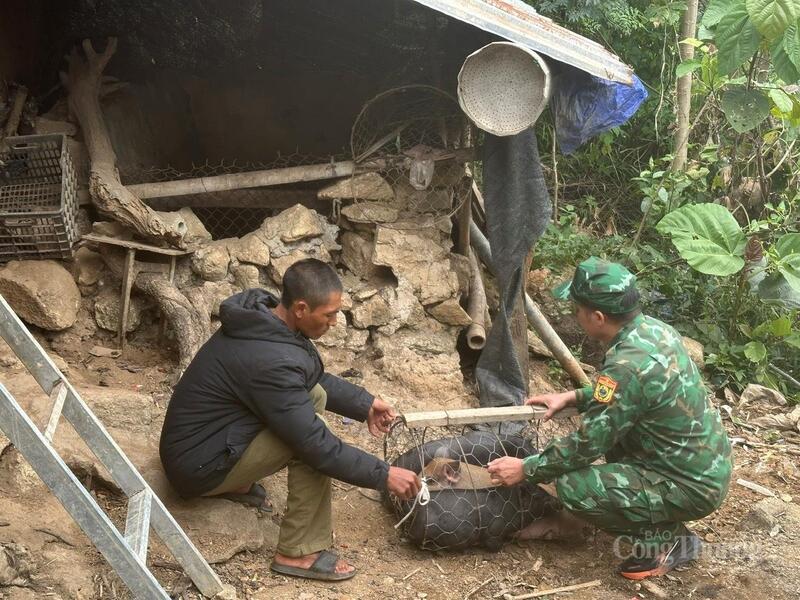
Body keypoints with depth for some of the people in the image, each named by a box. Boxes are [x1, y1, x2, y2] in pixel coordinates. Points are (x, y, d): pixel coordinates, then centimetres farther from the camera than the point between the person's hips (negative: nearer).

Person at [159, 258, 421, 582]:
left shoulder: (264, 316, -4)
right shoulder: (270, 360, -31)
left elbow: (316, 377, 13)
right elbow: (316, 445, -28)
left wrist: (365, 403, 3)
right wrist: (384, 475, -20)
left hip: (199, 436, 9)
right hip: (197, 467, -9)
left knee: (314, 395, 6)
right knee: (309, 432, -23)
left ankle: (238, 482, 13)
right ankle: (300, 553, -11)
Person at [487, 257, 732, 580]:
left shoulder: (628, 366, -28)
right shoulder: (654, 328, -2)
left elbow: (588, 444, -20)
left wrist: (526, 469, -8)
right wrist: (573, 397, 12)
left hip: (694, 486, -9)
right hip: (710, 464, 9)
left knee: (572, 487, -17)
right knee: (608, 418, 18)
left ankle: (668, 539, 1)